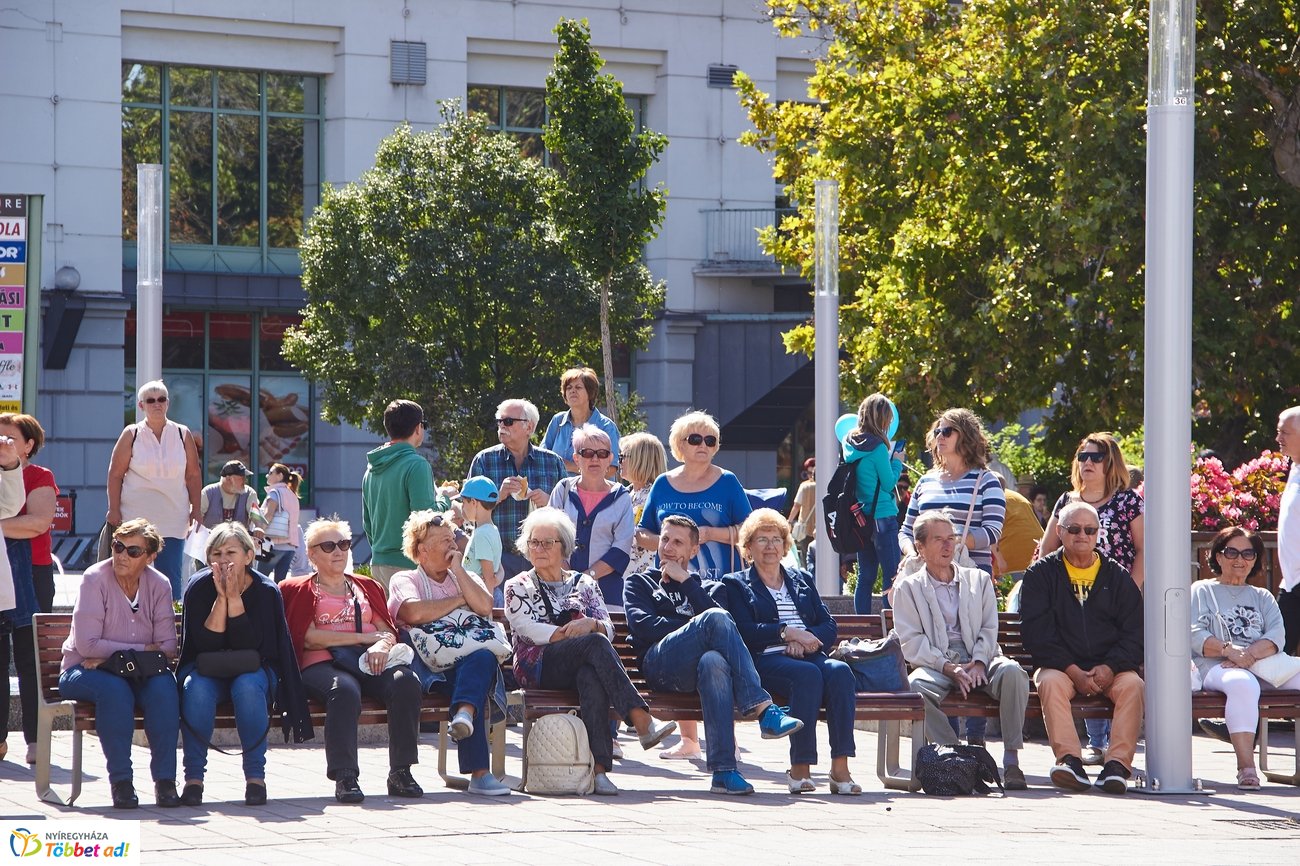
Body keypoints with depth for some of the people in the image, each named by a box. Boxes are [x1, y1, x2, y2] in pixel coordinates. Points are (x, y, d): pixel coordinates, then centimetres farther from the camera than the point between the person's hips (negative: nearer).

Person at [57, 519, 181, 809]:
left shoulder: (159, 585, 1)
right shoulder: (95, 579, -10)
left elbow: (167, 647, -7)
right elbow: (87, 645, -17)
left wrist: (113, 654, -19)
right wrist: (142, 650, -16)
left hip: (139, 674, 3)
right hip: (82, 672, -3)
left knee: (164, 685, -30)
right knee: (114, 688, -36)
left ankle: (165, 779, -27)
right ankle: (120, 780, -29)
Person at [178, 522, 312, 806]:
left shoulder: (266, 591, -10)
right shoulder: (198, 588, -9)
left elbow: (250, 645, -20)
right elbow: (206, 644, -19)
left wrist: (234, 597, -25)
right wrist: (222, 597, -25)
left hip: (253, 669, 0)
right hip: (206, 670, 0)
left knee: (247, 686, -35)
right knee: (196, 688, -34)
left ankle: (256, 776, -25)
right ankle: (193, 777, -26)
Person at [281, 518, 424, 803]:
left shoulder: (367, 587, 30)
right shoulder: (299, 590, 17)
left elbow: (388, 631, 17)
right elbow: (308, 637, 1)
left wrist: (382, 645, -9)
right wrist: (363, 637, -4)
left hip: (370, 662, 3)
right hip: (322, 664, -3)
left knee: (406, 681, -31)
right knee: (345, 689, -40)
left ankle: (401, 773, -29)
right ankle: (344, 777, -42)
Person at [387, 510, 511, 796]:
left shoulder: (467, 578, 28)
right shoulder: (405, 580, 16)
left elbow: (484, 607, 6)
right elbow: (415, 612, -8)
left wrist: (458, 570, 7)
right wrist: (460, 600, 5)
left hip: (466, 661, 4)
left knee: (483, 657, -35)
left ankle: (465, 714, -63)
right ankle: (478, 772, -46)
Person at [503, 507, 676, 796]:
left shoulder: (584, 584, 25)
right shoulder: (518, 587, 18)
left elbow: (608, 628, 12)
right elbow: (529, 630, -1)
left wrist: (591, 625, -12)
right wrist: (569, 633, -13)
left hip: (584, 663, 2)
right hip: (539, 668, -2)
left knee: (592, 678, -39)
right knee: (596, 643, -33)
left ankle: (599, 768, -51)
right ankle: (642, 722, -46)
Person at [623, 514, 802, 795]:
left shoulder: (706, 587, 34)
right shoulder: (640, 583, 30)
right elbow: (643, 626, 8)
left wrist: (686, 582, 6)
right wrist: (698, 627, 1)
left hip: (692, 672, 2)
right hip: (659, 663, -2)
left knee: (714, 661, -41)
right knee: (715, 619, -32)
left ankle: (723, 771, -52)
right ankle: (760, 707, -41)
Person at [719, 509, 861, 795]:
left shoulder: (802, 581, 29)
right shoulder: (736, 584, 17)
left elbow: (829, 627, 16)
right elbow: (743, 631, -1)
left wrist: (804, 639, -6)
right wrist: (787, 632, -11)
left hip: (810, 655, 4)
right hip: (764, 661, -4)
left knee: (840, 671, -31)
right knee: (808, 675, -36)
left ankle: (840, 767, -37)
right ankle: (800, 767, -35)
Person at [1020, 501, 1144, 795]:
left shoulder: (1117, 576, 14)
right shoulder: (1041, 574, 9)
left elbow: (1135, 631, 7)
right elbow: (1036, 632, -2)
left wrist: (1111, 667, -12)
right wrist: (1072, 670, -15)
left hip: (1110, 668, 1)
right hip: (1061, 667, -1)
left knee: (1132, 684, -30)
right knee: (1050, 682, -34)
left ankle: (1118, 763, -38)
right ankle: (1069, 760, -43)